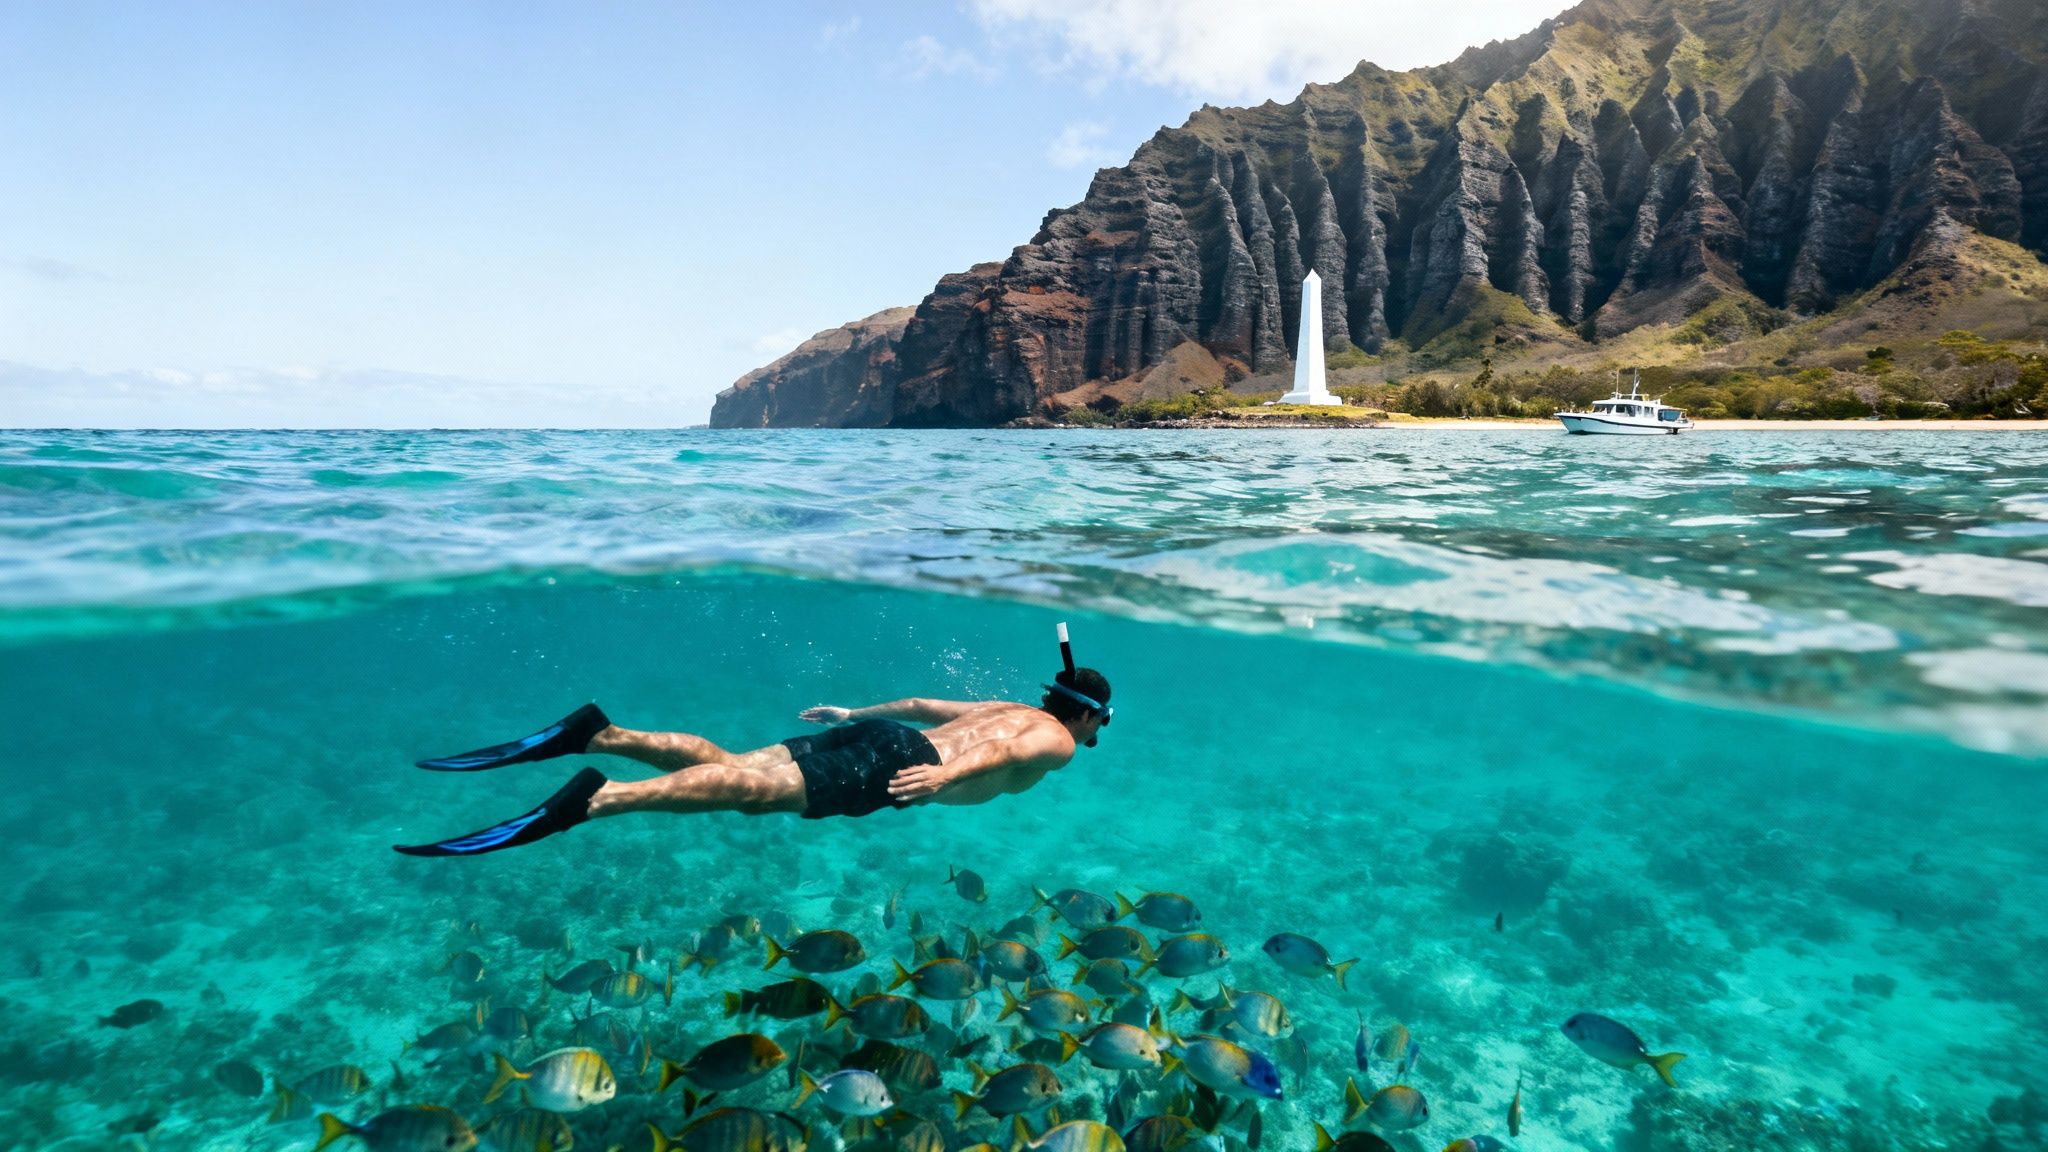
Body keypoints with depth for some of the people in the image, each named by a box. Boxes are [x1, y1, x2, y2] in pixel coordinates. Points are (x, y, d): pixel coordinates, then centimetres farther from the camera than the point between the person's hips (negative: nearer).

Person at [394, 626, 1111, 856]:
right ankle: (594, 800, -38)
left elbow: (919, 703, 37)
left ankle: (597, 735, -16)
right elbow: (1002, 754, -14)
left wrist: (855, 713, 41)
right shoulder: (1058, 742, 10)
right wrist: (946, 774, -29)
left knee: (728, 764, -3)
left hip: (873, 735, 8)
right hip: (897, 761, -8)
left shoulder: (1010, 706, 33)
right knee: (753, 789, -24)